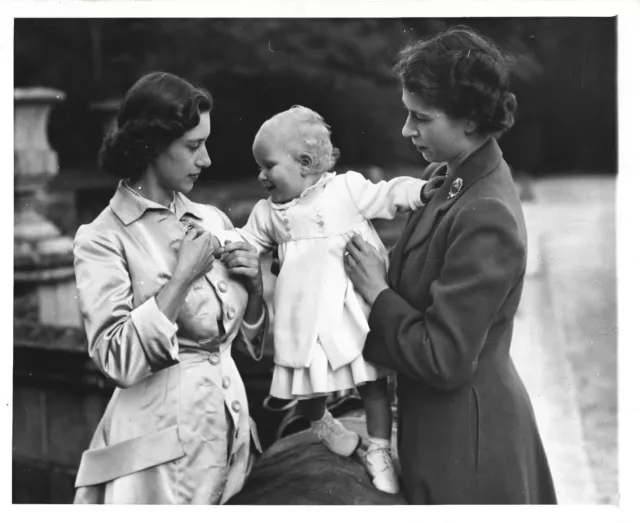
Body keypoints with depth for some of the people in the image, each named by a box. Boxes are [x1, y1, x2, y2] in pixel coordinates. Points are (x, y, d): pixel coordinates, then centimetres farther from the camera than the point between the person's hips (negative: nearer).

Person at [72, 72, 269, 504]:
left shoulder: (213, 221, 6)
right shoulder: (103, 239, -8)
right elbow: (117, 360, -19)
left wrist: (254, 286, -3)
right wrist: (183, 277, -18)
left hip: (233, 430, 5)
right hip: (161, 443, -5)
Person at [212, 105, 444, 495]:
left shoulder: (347, 188, -2)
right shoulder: (268, 213, 10)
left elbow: (388, 196, -3)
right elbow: (246, 240, 20)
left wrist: (424, 190, -19)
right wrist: (216, 239, 3)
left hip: (355, 305, -3)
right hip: (308, 312, 3)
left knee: (373, 380, 3)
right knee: (309, 384, 9)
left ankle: (379, 451, 17)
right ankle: (320, 422, 43)